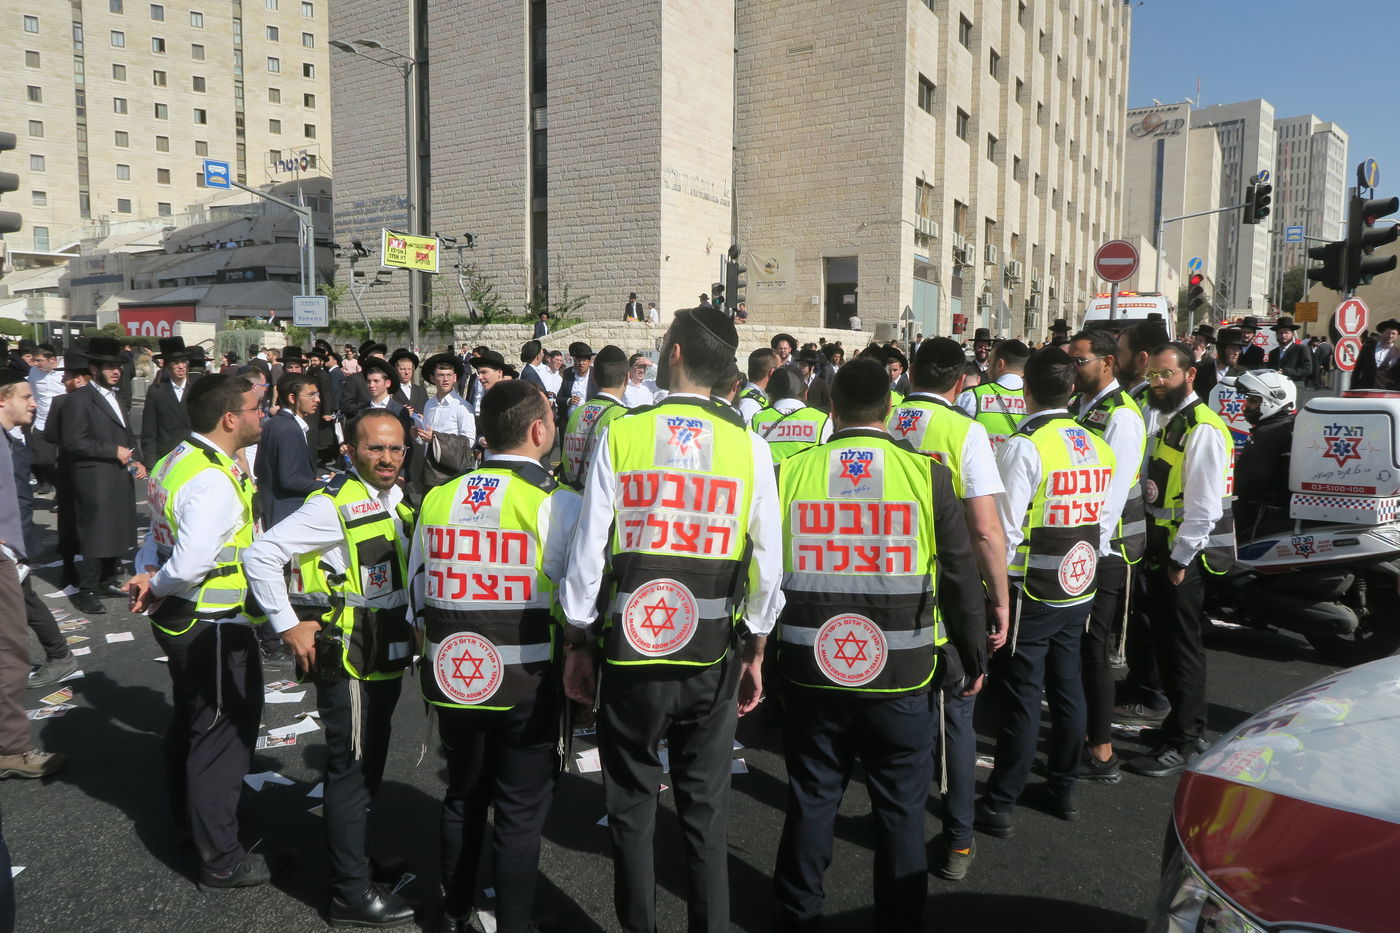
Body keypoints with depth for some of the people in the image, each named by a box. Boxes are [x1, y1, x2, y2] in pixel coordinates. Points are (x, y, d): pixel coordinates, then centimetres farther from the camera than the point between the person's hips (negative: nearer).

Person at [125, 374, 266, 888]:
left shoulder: (174, 461, 6)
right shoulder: (213, 481, -26)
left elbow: (159, 536, 11)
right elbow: (189, 567, -32)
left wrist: (145, 576, -4)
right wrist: (156, 588, -14)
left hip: (177, 617, 10)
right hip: (214, 626, -10)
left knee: (189, 719, 26)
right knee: (225, 731, 2)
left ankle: (188, 818, 47)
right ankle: (221, 859, 14)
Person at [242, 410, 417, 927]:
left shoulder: (395, 500, 7)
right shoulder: (335, 505, -19)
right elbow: (261, 554, -21)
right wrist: (289, 627, -20)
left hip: (385, 658, 8)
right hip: (348, 661, -8)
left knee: (366, 766, 22)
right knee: (352, 770, 2)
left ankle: (356, 851, 40)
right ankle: (351, 892, 14)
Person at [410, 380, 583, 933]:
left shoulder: (437, 499, 0)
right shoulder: (560, 504, -15)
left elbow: (419, 596, 9)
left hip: (452, 680, 5)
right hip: (528, 686, -5)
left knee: (463, 797, 23)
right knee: (520, 811, 10)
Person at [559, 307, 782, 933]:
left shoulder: (620, 435, -9)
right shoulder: (749, 446, -5)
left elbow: (588, 550, -8)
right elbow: (767, 565, -2)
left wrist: (578, 643, 5)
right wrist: (754, 652, 11)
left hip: (630, 653, -1)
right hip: (713, 659, 1)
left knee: (631, 807, 17)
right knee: (706, 810, 16)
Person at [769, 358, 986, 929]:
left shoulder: (789, 473, -6)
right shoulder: (927, 475, -9)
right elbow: (961, 580, -4)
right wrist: (973, 659, 11)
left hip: (810, 675, 2)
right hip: (901, 680, -1)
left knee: (810, 806, 18)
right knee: (900, 812, 16)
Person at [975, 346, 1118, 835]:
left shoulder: (1023, 446, -18)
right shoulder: (1099, 447, 4)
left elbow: (1005, 527, -19)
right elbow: (1107, 519, 11)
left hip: (1030, 592, -7)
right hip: (1078, 589, 7)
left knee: (1020, 696, 0)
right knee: (1067, 688, 17)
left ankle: (999, 804, 11)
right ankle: (1062, 789, 32)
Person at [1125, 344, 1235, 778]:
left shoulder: (1202, 428, -17)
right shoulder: (1165, 421, 13)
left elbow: (1203, 504, -20)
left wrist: (1181, 558, -17)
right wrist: (1149, 486, 0)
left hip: (1187, 554, -9)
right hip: (1162, 547, 9)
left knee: (1182, 645, -1)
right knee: (1165, 640, 17)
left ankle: (1182, 744, 11)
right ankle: (1187, 724, 33)